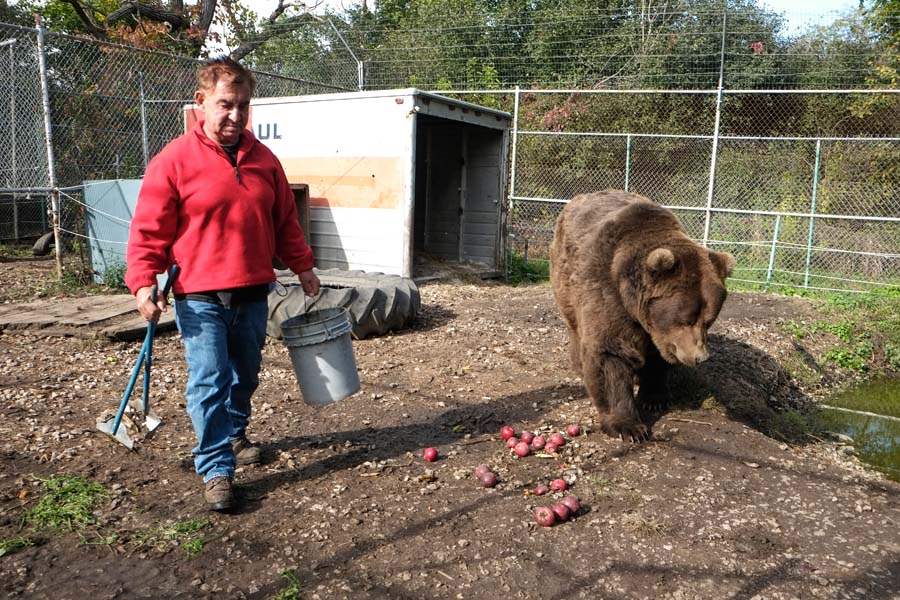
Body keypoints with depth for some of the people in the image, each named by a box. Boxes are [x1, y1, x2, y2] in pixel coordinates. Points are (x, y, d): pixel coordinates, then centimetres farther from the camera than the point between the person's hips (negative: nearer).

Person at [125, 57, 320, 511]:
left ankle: (234, 437, 41)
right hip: (200, 298, -5)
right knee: (209, 384, -6)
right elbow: (148, 230, -8)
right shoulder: (174, 160, -7)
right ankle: (216, 470, 7)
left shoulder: (263, 159, 8)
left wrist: (302, 266, 16)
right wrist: (143, 282, -17)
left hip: (253, 294, 5)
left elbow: (285, 221, 16)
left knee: (245, 377, 18)